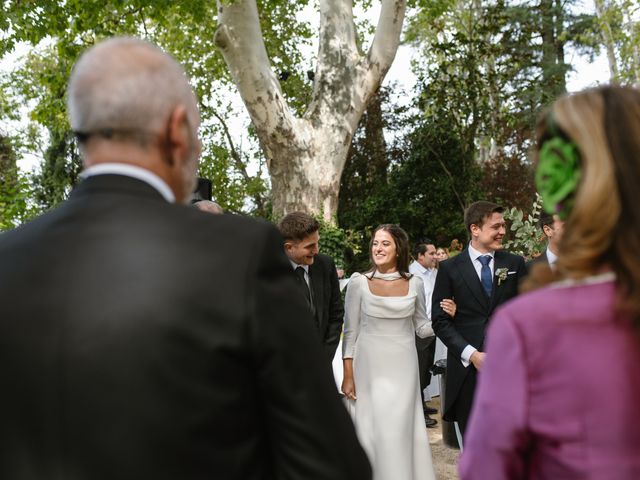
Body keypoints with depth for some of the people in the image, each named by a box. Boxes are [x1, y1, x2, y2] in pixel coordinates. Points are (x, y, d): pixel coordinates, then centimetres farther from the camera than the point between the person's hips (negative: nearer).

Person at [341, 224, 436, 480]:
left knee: (402, 430, 5)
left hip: (403, 366, 2)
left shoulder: (414, 283, 0)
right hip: (369, 366, -1)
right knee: (374, 429, 3)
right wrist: (347, 375, -4)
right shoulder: (359, 282, -6)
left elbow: (422, 327, 9)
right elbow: (350, 331, -2)